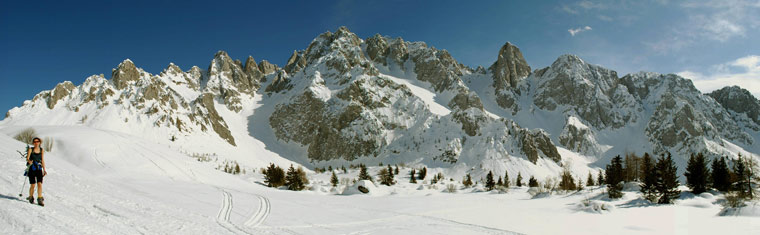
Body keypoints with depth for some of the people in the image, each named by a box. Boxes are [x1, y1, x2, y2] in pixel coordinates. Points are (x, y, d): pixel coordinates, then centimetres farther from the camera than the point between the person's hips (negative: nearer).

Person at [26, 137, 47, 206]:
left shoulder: (42, 150, 9)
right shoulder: (31, 149, 2)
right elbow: (27, 158, -5)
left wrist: (44, 170, 6)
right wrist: (29, 161, -29)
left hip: (39, 169, 2)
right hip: (32, 169, -2)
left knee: (40, 184, -10)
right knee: (33, 185, -3)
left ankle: (40, 200, -10)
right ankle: (31, 198, 20)